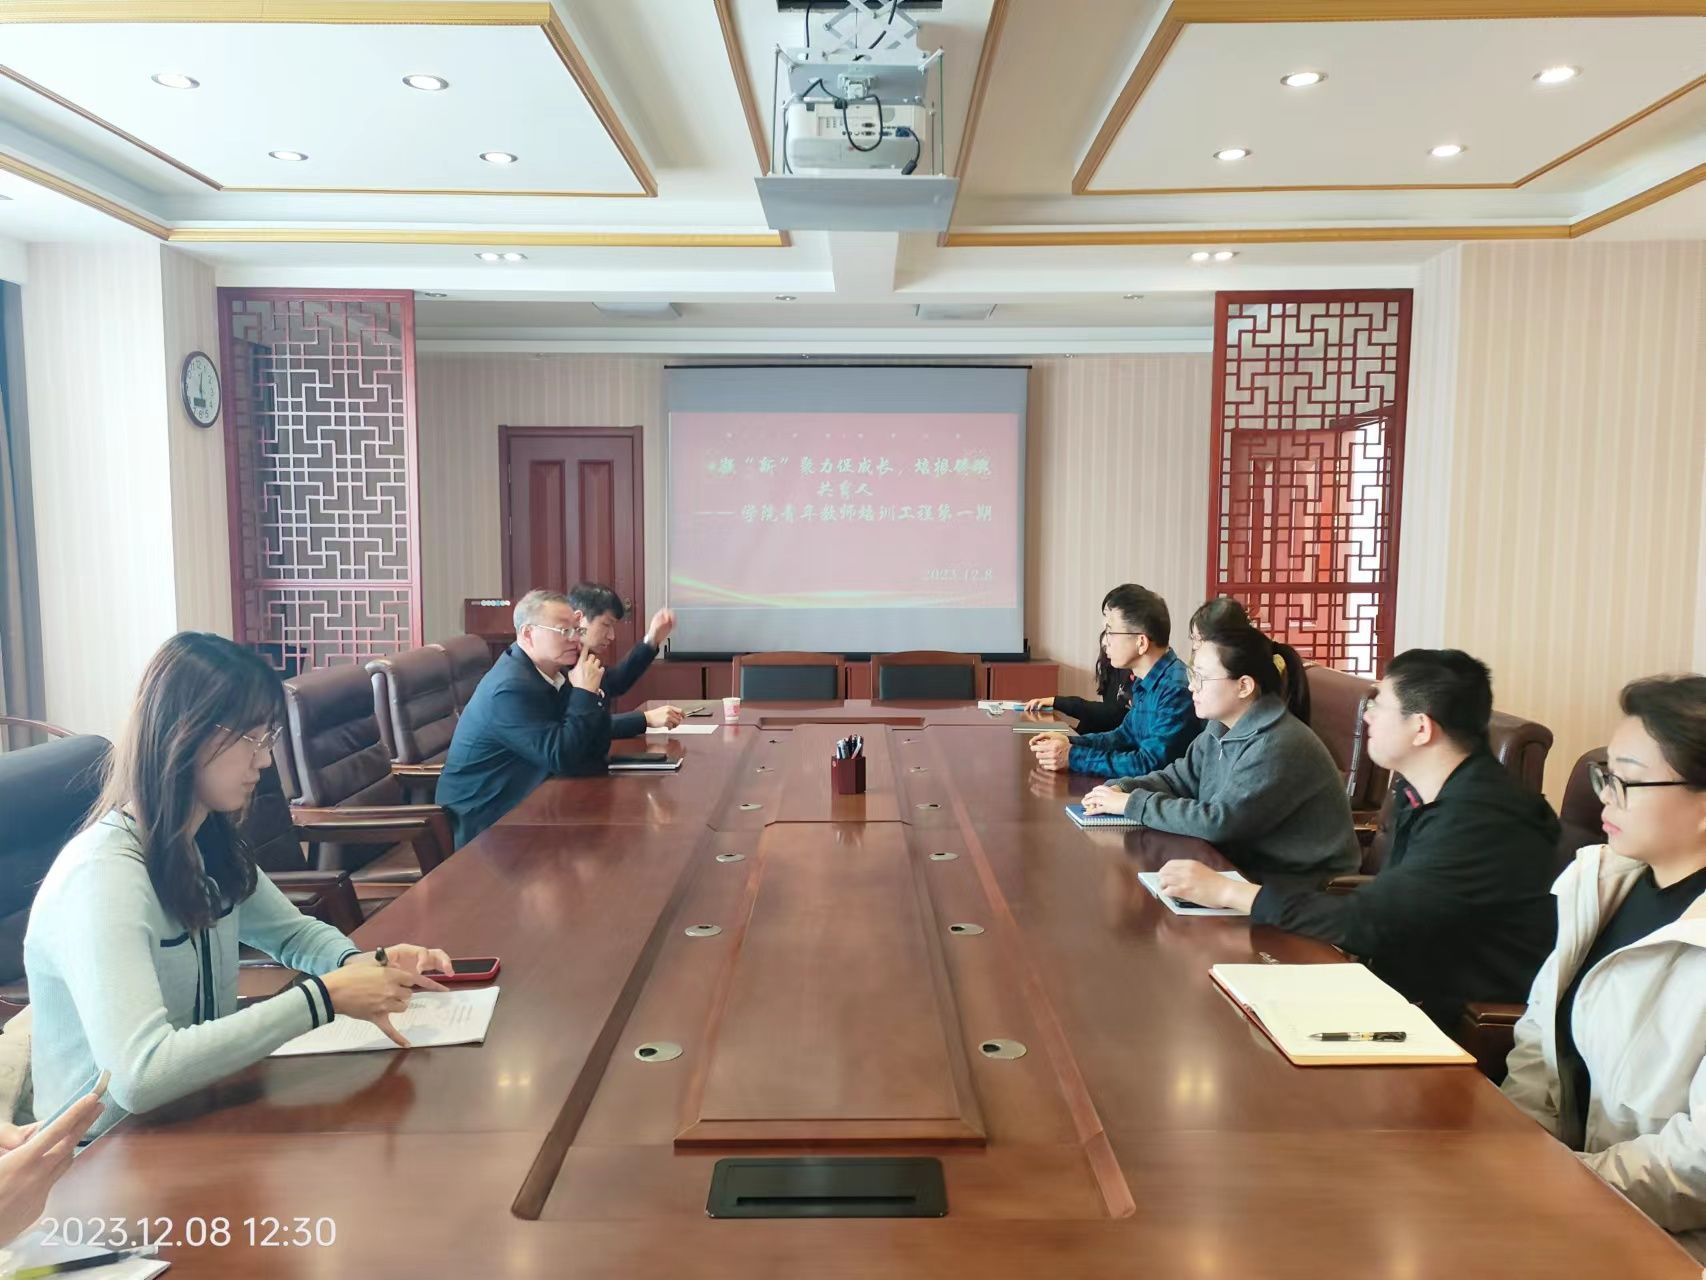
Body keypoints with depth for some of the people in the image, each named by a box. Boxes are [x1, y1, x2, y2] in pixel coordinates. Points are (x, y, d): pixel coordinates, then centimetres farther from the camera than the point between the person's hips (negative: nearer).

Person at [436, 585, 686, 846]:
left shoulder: (554, 671, 1)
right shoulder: (511, 688, -23)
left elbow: (595, 750, 3)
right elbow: (564, 759, -26)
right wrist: (586, 692, -22)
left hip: (521, 803, 7)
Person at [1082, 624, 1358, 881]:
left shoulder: (1279, 747, -26)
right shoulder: (1221, 729, 4)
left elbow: (1218, 822, -29)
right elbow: (1177, 778, 12)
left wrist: (1132, 803, -22)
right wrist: (1120, 789, -8)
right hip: (1246, 865, 8)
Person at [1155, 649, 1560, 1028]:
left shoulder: (1482, 821, -25)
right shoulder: (1418, 791, 4)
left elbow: (1367, 923, -27)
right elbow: (1383, 902, 4)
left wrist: (1227, 891, -21)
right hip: (1421, 983, 7)